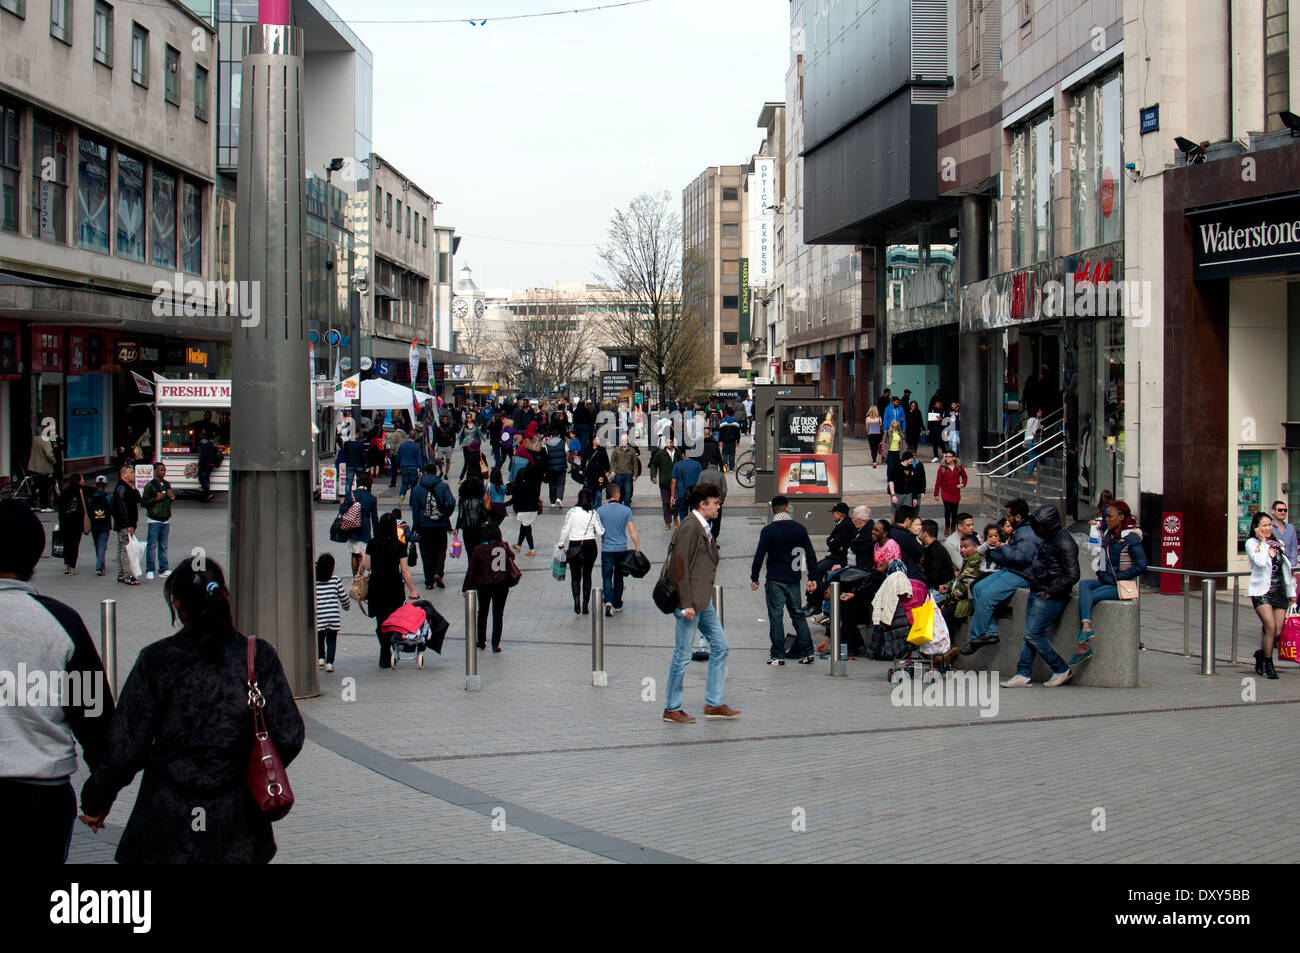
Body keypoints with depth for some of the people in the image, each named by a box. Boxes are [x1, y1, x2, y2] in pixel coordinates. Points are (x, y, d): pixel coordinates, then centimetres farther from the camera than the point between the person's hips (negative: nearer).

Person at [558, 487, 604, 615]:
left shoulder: (572, 511, -8)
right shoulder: (593, 513, -5)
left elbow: (565, 530, -6)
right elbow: (600, 532, -4)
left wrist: (561, 544, 7)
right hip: (590, 546, 1)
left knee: (575, 576, 8)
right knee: (587, 575, 12)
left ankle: (577, 601, -15)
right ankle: (585, 606, 11)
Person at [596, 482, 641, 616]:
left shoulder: (600, 511, -4)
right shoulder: (626, 510, -4)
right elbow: (633, 532, -5)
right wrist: (637, 548, 1)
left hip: (606, 549, -1)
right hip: (622, 549, 1)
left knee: (607, 577, 0)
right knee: (618, 577, 15)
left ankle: (608, 601, -22)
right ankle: (617, 605, 23)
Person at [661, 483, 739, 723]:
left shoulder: (703, 527, 14)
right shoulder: (690, 527, -15)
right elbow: (680, 566, -19)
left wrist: (702, 600, 16)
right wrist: (686, 604, -21)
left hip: (703, 601, 10)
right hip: (690, 602, -10)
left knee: (720, 645, 10)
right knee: (683, 655, -2)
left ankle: (715, 703, 16)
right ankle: (671, 710, 8)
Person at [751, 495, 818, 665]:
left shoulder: (768, 530, -7)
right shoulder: (799, 528, 3)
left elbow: (759, 556, -7)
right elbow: (810, 555, 5)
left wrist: (754, 578, 4)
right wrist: (812, 578, 11)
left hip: (775, 579, -3)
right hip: (794, 579, 3)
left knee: (776, 616, 1)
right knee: (798, 614, 12)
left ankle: (778, 655, 1)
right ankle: (807, 652, 10)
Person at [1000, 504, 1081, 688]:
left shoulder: (1064, 543, -16)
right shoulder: (1048, 539, 15)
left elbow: (1072, 575, -20)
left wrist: (1049, 592, -18)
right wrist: (1034, 586, 14)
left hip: (1049, 598, -10)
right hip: (1036, 593, 10)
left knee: (1034, 634, -10)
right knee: (1029, 635, 7)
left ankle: (1062, 670, 2)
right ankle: (1023, 674, 9)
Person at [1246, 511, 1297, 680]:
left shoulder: (1278, 544, 16)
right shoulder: (1251, 543, -1)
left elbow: (1286, 569, 22)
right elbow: (1260, 561, -20)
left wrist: (1291, 592, 21)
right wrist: (1262, 542, -10)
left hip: (1279, 591, 5)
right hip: (1261, 590, -5)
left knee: (1278, 633, -1)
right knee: (1270, 626, -19)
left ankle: (1261, 653, 27)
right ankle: (1268, 663, -4)